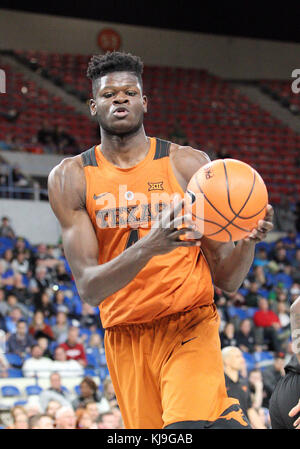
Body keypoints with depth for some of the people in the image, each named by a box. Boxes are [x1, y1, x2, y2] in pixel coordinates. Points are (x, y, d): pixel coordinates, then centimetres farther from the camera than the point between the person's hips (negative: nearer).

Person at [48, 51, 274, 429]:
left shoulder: (188, 164, 0)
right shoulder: (70, 178, 0)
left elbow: (227, 279, 0)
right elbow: (88, 288, -10)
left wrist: (248, 241, -21)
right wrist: (148, 247, -27)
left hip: (190, 326, -2)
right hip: (126, 337, 2)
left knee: (190, 424, -25)